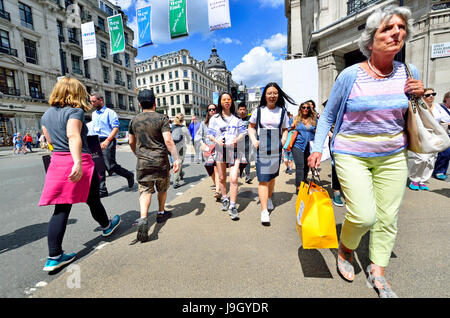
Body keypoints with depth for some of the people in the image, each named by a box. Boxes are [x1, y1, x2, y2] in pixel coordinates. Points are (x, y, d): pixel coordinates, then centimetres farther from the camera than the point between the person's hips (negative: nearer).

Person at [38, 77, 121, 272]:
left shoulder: (47, 114, 14)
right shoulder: (75, 111, -10)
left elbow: (49, 139, 22)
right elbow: (73, 136, -24)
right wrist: (78, 162, -32)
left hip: (57, 162, 7)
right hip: (79, 162, -6)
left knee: (61, 209, 6)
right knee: (93, 200, 14)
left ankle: (54, 257, 8)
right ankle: (107, 226, 39)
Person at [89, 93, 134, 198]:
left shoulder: (109, 112, -5)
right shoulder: (94, 114, 19)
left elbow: (116, 128, -13)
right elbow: (94, 128, 24)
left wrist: (107, 141, -22)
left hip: (108, 141, -7)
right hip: (97, 142, 7)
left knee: (110, 166, -9)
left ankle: (129, 175, 16)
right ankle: (102, 190, 12)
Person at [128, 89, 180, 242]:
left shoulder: (134, 120, 7)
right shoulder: (162, 118, -7)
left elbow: (131, 142, 15)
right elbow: (168, 140, -17)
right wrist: (176, 159, -16)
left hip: (142, 162, 3)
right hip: (160, 161, -2)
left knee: (145, 191, 4)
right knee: (162, 188, 17)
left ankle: (143, 219, -15)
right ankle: (161, 213, 33)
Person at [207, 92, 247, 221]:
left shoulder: (237, 118, 11)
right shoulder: (215, 118, 7)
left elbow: (243, 132, 9)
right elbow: (209, 134, 5)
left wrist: (237, 139, -11)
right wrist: (216, 140, -15)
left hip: (235, 150, -1)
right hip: (220, 150, 1)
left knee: (233, 179, -11)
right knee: (222, 178, 11)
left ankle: (232, 207, -3)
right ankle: (225, 199, 34)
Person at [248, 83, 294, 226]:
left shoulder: (282, 111, 8)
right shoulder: (259, 110, 6)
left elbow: (285, 129, 12)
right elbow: (251, 127, 15)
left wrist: (283, 140, -7)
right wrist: (254, 140, 0)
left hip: (276, 150, 2)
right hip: (261, 149, -2)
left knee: (272, 176, 15)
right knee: (263, 179, -7)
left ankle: (269, 198, 40)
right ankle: (264, 211, -7)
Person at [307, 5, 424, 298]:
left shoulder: (409, 73, 5)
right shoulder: (351, 75, -8)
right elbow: (328, 115, -2)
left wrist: (420, 98, -5)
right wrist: (317, 149, -10)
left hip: (392, 156, 5)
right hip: (352, 154, -4)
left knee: (388, 218, 8)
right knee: (364, 215, -12)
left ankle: (378, 272, 30)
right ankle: (345, 249, 21)